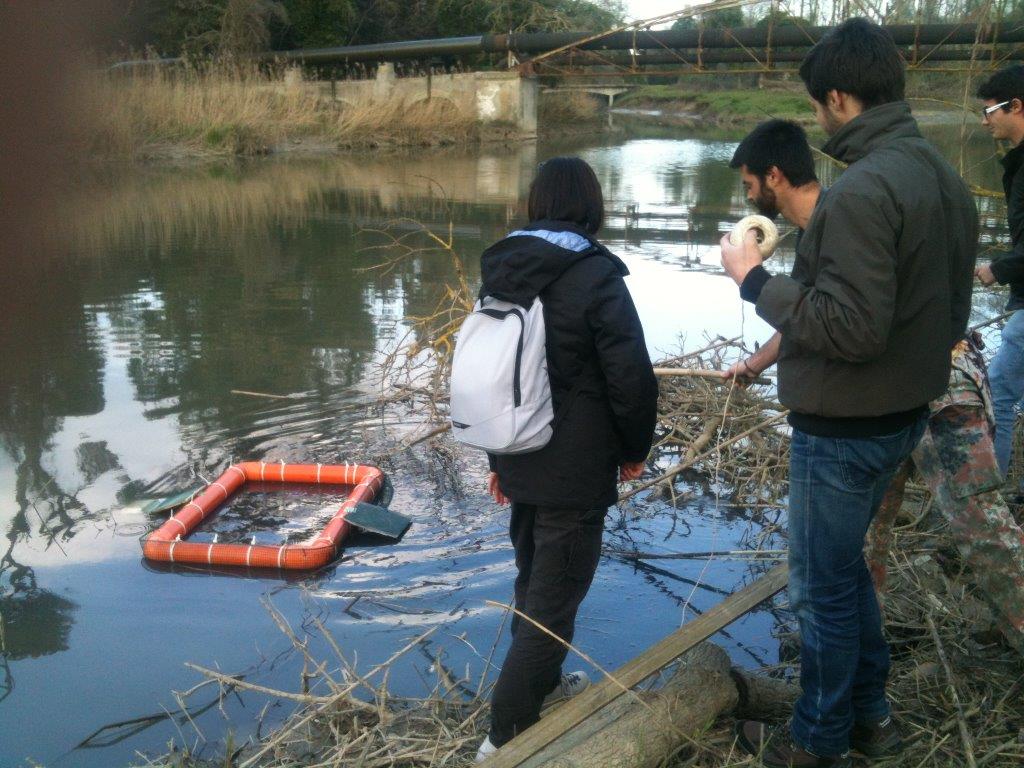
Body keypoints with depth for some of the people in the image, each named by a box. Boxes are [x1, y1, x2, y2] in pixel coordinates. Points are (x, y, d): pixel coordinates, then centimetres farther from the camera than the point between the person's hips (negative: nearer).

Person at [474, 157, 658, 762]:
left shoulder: (501, 271, 4)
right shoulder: (597, 276, -17)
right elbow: (632, 381, -17)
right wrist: (634, 451, 0)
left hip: (520, 461, 7)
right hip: (576, 471, -7)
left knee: (534, 577, 23)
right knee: (555, 595, 3)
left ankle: (543, 682, 43)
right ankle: (508, 733, 9)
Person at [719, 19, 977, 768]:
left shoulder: (863, 191, -25)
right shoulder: (946, 179, 5)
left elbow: (850, 327, -28)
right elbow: (950, 312, 12)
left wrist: (757, 280, -18)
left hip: (843, 429, -9)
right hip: (903, 414, 9)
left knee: (823, 587, 8)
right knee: (846, 566, 25)